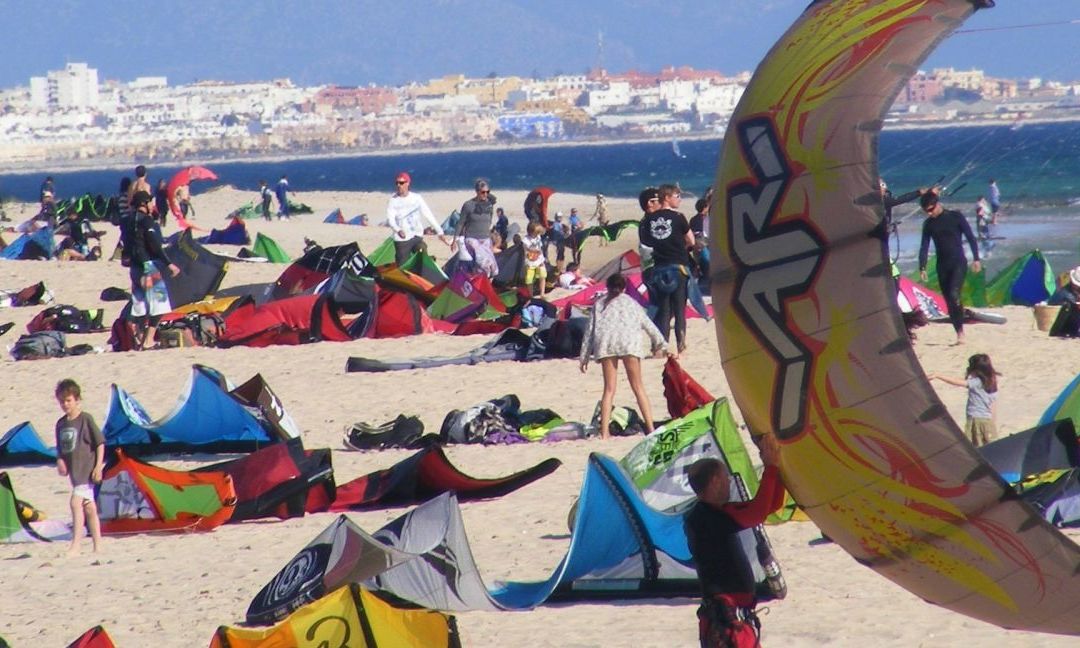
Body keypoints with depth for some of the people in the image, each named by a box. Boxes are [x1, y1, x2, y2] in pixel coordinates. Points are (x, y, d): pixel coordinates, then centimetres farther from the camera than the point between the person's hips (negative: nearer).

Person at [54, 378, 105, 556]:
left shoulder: (86, 419, -8)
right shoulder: (61, 423, 12)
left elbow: (100, 443, -6)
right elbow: (60, 448, 20)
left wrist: (98, 466, -11)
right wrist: (60, 461, 0)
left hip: (87, 468, -7)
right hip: (73, 470, 7)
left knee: (76, 502, -19)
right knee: (88, 507, 12)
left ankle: (75, 546, -21)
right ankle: (97, 546, 17)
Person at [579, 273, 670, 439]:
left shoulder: (599, 304, 24)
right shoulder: (631, 302, 25)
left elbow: (590, 330, 17)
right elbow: (649, 326, 27)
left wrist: (584, 357, 17)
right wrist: (662, 346, 37)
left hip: (604, 342, 0)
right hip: (628, 341, 0)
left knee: (609, 389, 2)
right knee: (638, 387, 5)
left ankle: (604, 431, -7)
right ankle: (650, 427, -3)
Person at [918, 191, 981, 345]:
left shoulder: (955, 217, -4)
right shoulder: (928, 224, 7)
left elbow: (971, 237, -2)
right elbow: (924, 247, 7)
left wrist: (976, 259, -7)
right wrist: (922, 267, -3)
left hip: (958, 263, -5)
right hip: (942, 266, 5)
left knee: (954, 294, -22)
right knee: (949, 301, 3)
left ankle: (960, 331, -17)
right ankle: (958, 333, 8)